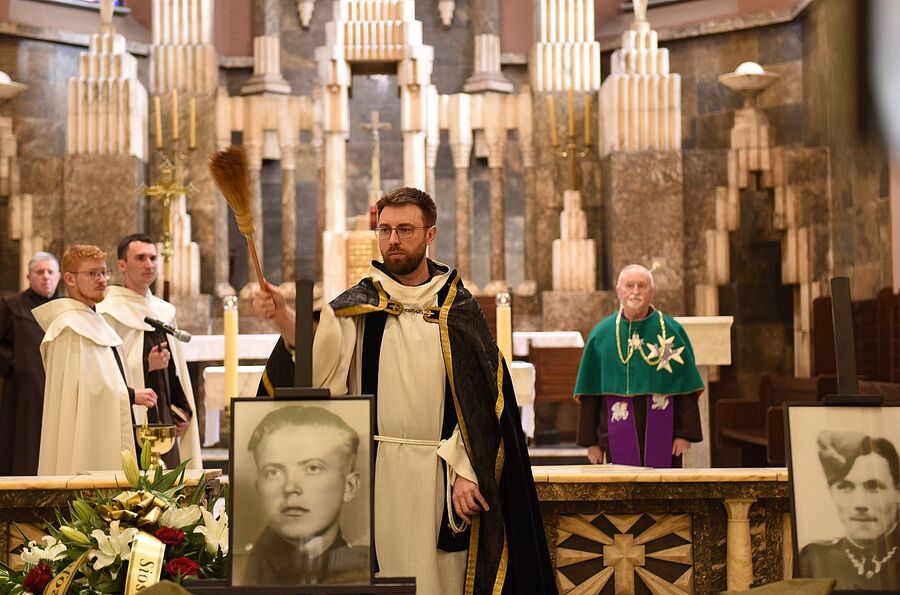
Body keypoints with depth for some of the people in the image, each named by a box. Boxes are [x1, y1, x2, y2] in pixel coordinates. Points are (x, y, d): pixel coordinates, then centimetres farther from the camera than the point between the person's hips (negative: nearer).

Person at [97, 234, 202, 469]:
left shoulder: (165, 311, 16)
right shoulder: (109, 313, -5)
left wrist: (182, 411, 11)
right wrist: (146, 365, -18)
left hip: (165, 423, 6)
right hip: (130, 423, -6)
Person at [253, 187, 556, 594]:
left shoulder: (457, 307, 4)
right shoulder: (359, 305, 7)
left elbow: (482, 398, -1)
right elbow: (321, 350, -13)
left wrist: (465, 471, -10)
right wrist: (282, 317, -32)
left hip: (440, 471, 0)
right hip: (374, 470, 1)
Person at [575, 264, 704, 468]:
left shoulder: (671, 331, 2)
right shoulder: (601, 334, 5)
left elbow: (686, 386, 1)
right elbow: (590, 393, 6)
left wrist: (685, 433, -5)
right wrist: (591, 440, 2)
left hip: (661, 439, -1)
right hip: (619, 439, 1)